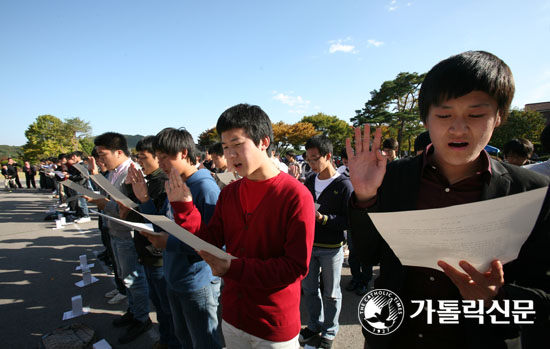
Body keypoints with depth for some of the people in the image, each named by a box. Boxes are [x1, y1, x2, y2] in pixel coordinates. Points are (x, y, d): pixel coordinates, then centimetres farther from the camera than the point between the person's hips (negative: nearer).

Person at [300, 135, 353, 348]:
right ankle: (314, 326, 38)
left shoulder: (344, 185, -12)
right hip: (308, 244, 5)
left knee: (330, 294, 12)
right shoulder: (309, 182, 5)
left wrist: (322, 218, -26)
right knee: (309, 289, 17)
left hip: (331, 248, -5)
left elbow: (349, 220, -16)